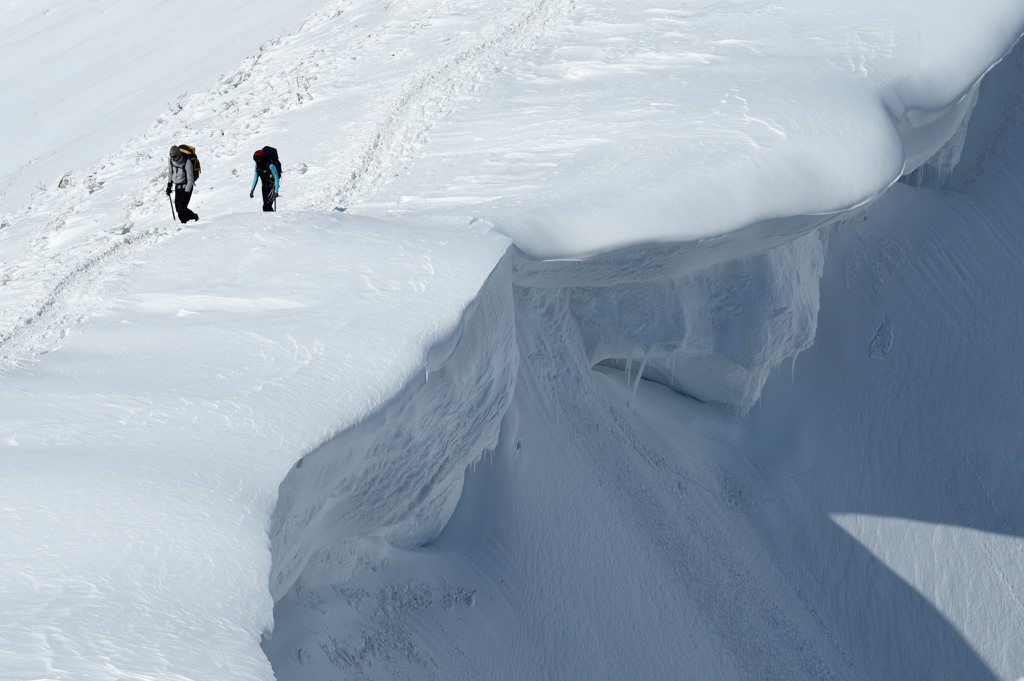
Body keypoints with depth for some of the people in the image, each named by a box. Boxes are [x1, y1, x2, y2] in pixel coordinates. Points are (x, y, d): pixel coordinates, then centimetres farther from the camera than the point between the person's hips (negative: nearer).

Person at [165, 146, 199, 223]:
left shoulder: (187, 163, -24)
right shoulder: (171, 161, -7)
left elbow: (190, 179, -20)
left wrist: (186, 193, -23)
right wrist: (169, 185, 11)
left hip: (186, 187, -6)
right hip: (177, 187, 6)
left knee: (182, 208, -16)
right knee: (178, 208, 0)